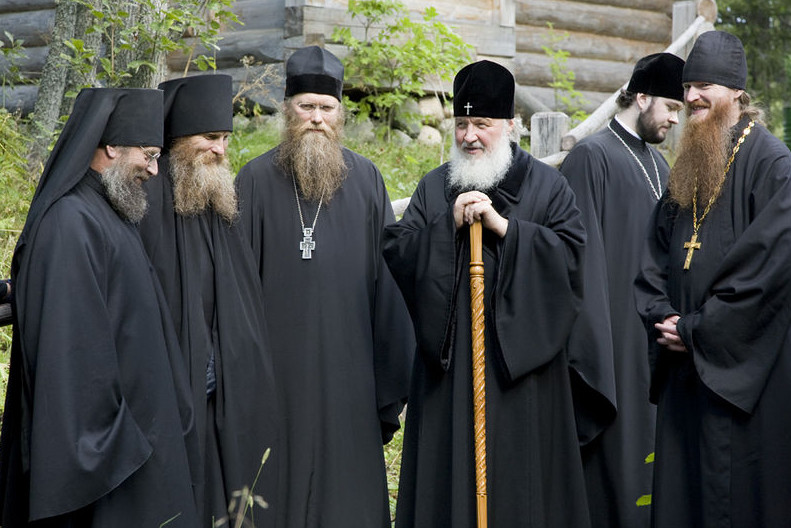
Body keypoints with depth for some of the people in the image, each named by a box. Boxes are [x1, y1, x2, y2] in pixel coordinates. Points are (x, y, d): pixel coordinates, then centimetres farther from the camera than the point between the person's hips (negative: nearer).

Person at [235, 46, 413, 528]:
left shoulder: (366, 180, 4)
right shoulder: (257, 180, 2)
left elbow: (387, 288, 5)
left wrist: (390, 394, 2)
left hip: (348, 374, 1)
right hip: (277, 372, -1)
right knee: (279, 487, 4)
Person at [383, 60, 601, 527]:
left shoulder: (548, 185, 6)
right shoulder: (435, 187, 12)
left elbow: (570, 252, -7)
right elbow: (396, 252, 3)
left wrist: (504, 226, -14)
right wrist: (448, 224, -11)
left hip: (520, 359, -2)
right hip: (450, 361, 2)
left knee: (519, 473, -1)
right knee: (450, 469, 2)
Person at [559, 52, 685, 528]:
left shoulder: (658, 164, 15)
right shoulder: (592, 158, -9)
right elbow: (584, 257, -14)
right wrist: (591, 343, -17)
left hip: (655, 332, 8)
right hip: (615, 328, -8)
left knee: (650, 432, 10)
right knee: (615, 453, -5)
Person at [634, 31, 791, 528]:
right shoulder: (688, 167, 16)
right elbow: (657, 250, 18)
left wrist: (697, 328, -15)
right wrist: (662, 315, -1)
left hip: (743, 366, -7)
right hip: (685, 363, 7)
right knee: (683, 488, 9)